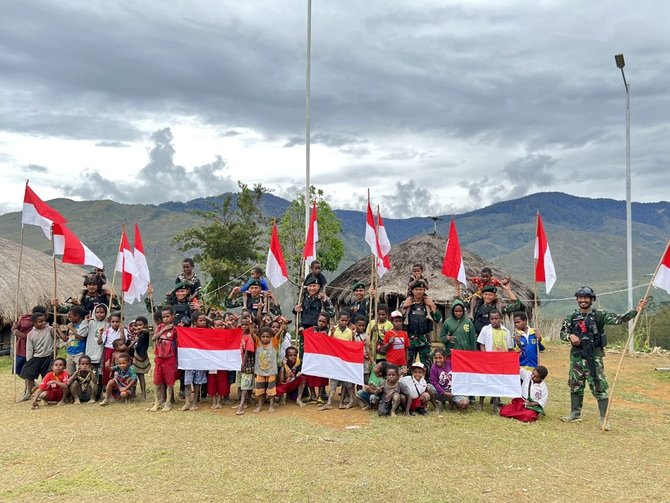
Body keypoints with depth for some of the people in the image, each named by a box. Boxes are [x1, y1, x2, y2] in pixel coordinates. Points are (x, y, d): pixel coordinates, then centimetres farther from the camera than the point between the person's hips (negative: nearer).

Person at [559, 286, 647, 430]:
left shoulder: (599, 314, -4)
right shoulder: (571, 317, 5)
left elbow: (619, 319, -13)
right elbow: (562, 332, 10)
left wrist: (636, 310, -26)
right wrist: (570, 336, -13)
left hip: (594, 357, -3)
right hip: (576, 356, 4)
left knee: (599, 388, -2)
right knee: (575, 386, 13)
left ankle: (604, 419, 5)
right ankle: (575, 414, 26)